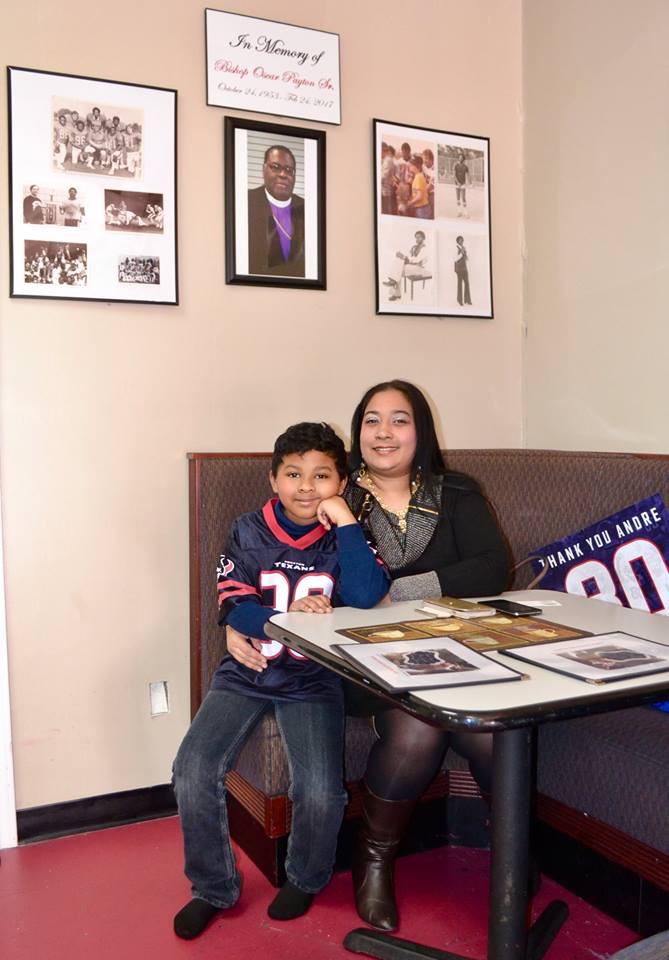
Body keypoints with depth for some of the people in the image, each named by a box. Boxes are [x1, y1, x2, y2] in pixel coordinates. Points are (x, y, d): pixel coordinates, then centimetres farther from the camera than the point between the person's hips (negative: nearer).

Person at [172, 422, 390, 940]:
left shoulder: (343, 537, -1)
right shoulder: (250, 532, 0)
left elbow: (368, 597, -19)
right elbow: (234, 608, -7)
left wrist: (346, 521, -20)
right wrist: (288, 616, -24)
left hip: (312, 680, -1)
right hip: (247, 671, 2)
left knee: (320, 791, -18)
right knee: (194, 771, -15)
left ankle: (305, 879, 17)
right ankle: (214, 888, 12)